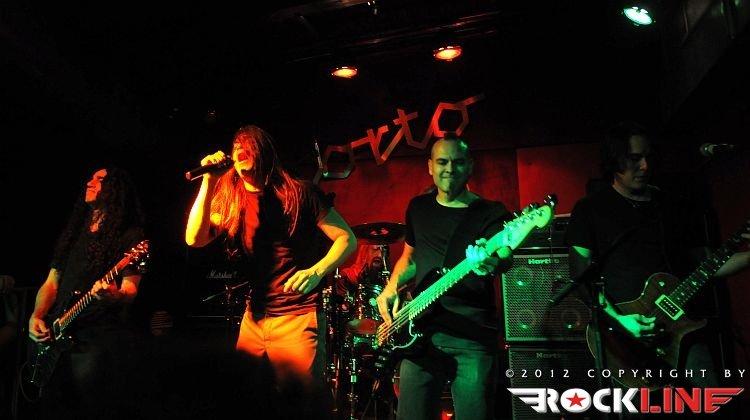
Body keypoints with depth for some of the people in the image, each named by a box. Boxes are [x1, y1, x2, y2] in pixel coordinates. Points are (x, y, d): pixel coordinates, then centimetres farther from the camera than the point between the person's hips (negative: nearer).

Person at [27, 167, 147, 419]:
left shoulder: (130, 236, -1)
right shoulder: (74, 232, 19)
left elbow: (130, 290, -8)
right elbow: (51, 283, 20)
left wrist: (114, 296, -30)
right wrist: (36, 316, 4)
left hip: (102, 333, -6)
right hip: (57, 333, 6)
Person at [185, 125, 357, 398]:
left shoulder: (298, 193, -6)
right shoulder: (230, 202, 7)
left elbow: (347, 239, -6)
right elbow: (194, 239, -8)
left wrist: (317, 271, -22)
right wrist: (209, 182, -13)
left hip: (298, 316, -5)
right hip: (254, 317, 5)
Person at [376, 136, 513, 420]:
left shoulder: (491, 213, -1)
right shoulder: (418, 208, 12)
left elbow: (504, 255, -21)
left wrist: (493, 262, -45)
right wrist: (392, 287, 6)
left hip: (474, 336, -3)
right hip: (420, 332, 4)